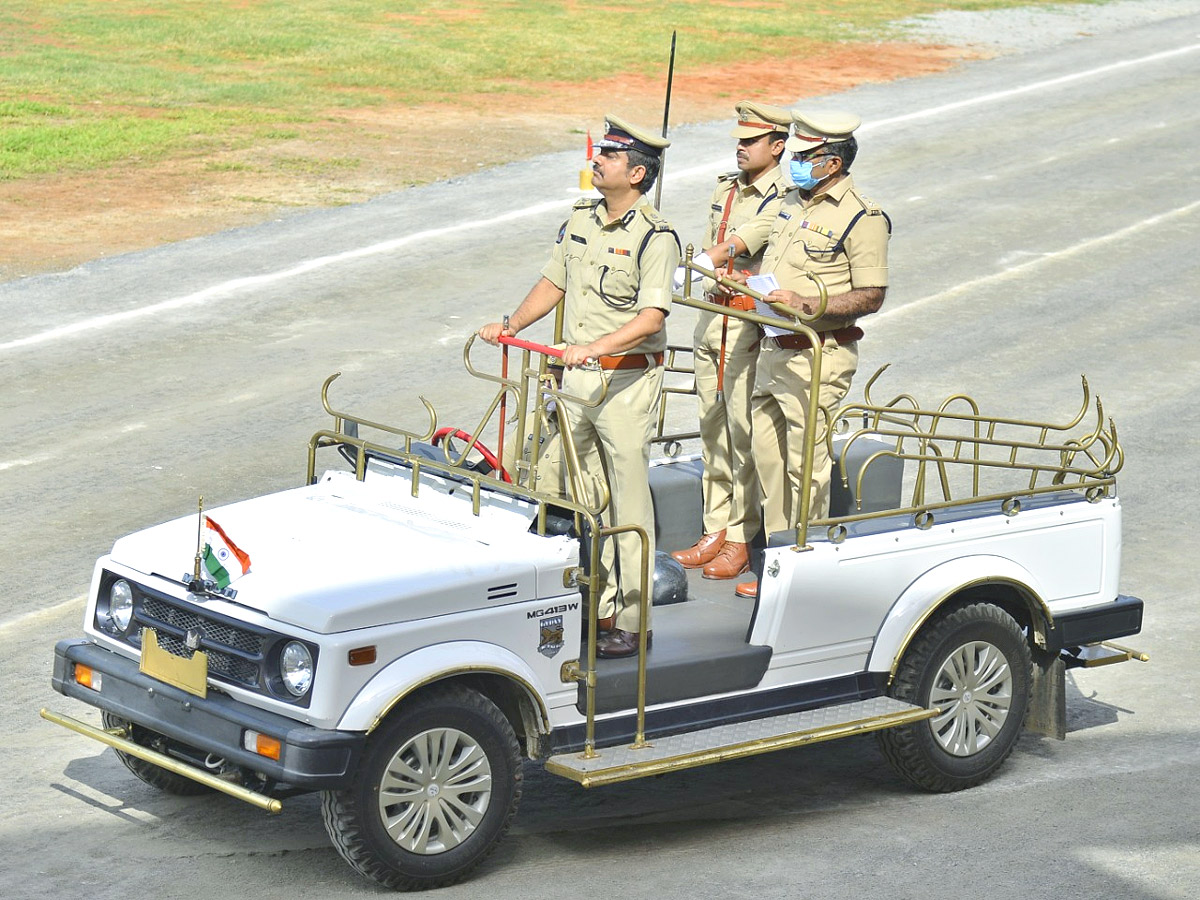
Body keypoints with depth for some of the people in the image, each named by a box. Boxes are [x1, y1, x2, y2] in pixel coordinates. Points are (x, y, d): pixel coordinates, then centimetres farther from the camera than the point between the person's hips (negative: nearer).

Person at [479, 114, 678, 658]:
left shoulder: (656, 237, -14)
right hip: (576, 376, 7)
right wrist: (511, 325, 9)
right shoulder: (581, 219, 10)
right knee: (585, 497, 12)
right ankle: (597, 605, 21)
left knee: (628, 503, -3)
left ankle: (631, 622, 1)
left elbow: (651, 317, -22)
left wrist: (596, 346, -31)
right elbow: (554, 283, 20)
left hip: (627, 380, -7)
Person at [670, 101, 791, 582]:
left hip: (752, 323, -8)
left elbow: (745, 239, -31)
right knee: (712, 428, 12)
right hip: (712, 318, 8)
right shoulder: (725, 188, 12)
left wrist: (709, 261, -46)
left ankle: (741, 539, 3)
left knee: (744, 432, -4)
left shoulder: (782, 199, -14)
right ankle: (716, 529, 20)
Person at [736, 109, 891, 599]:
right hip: (773, 349, 8)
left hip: (817, 356, -8)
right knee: (767, 456, 12)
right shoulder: (793, 201, 13)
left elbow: (870, 297, -16)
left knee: (805, 465, -2)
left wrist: (805, 304, -25)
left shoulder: (862, 219, -13)